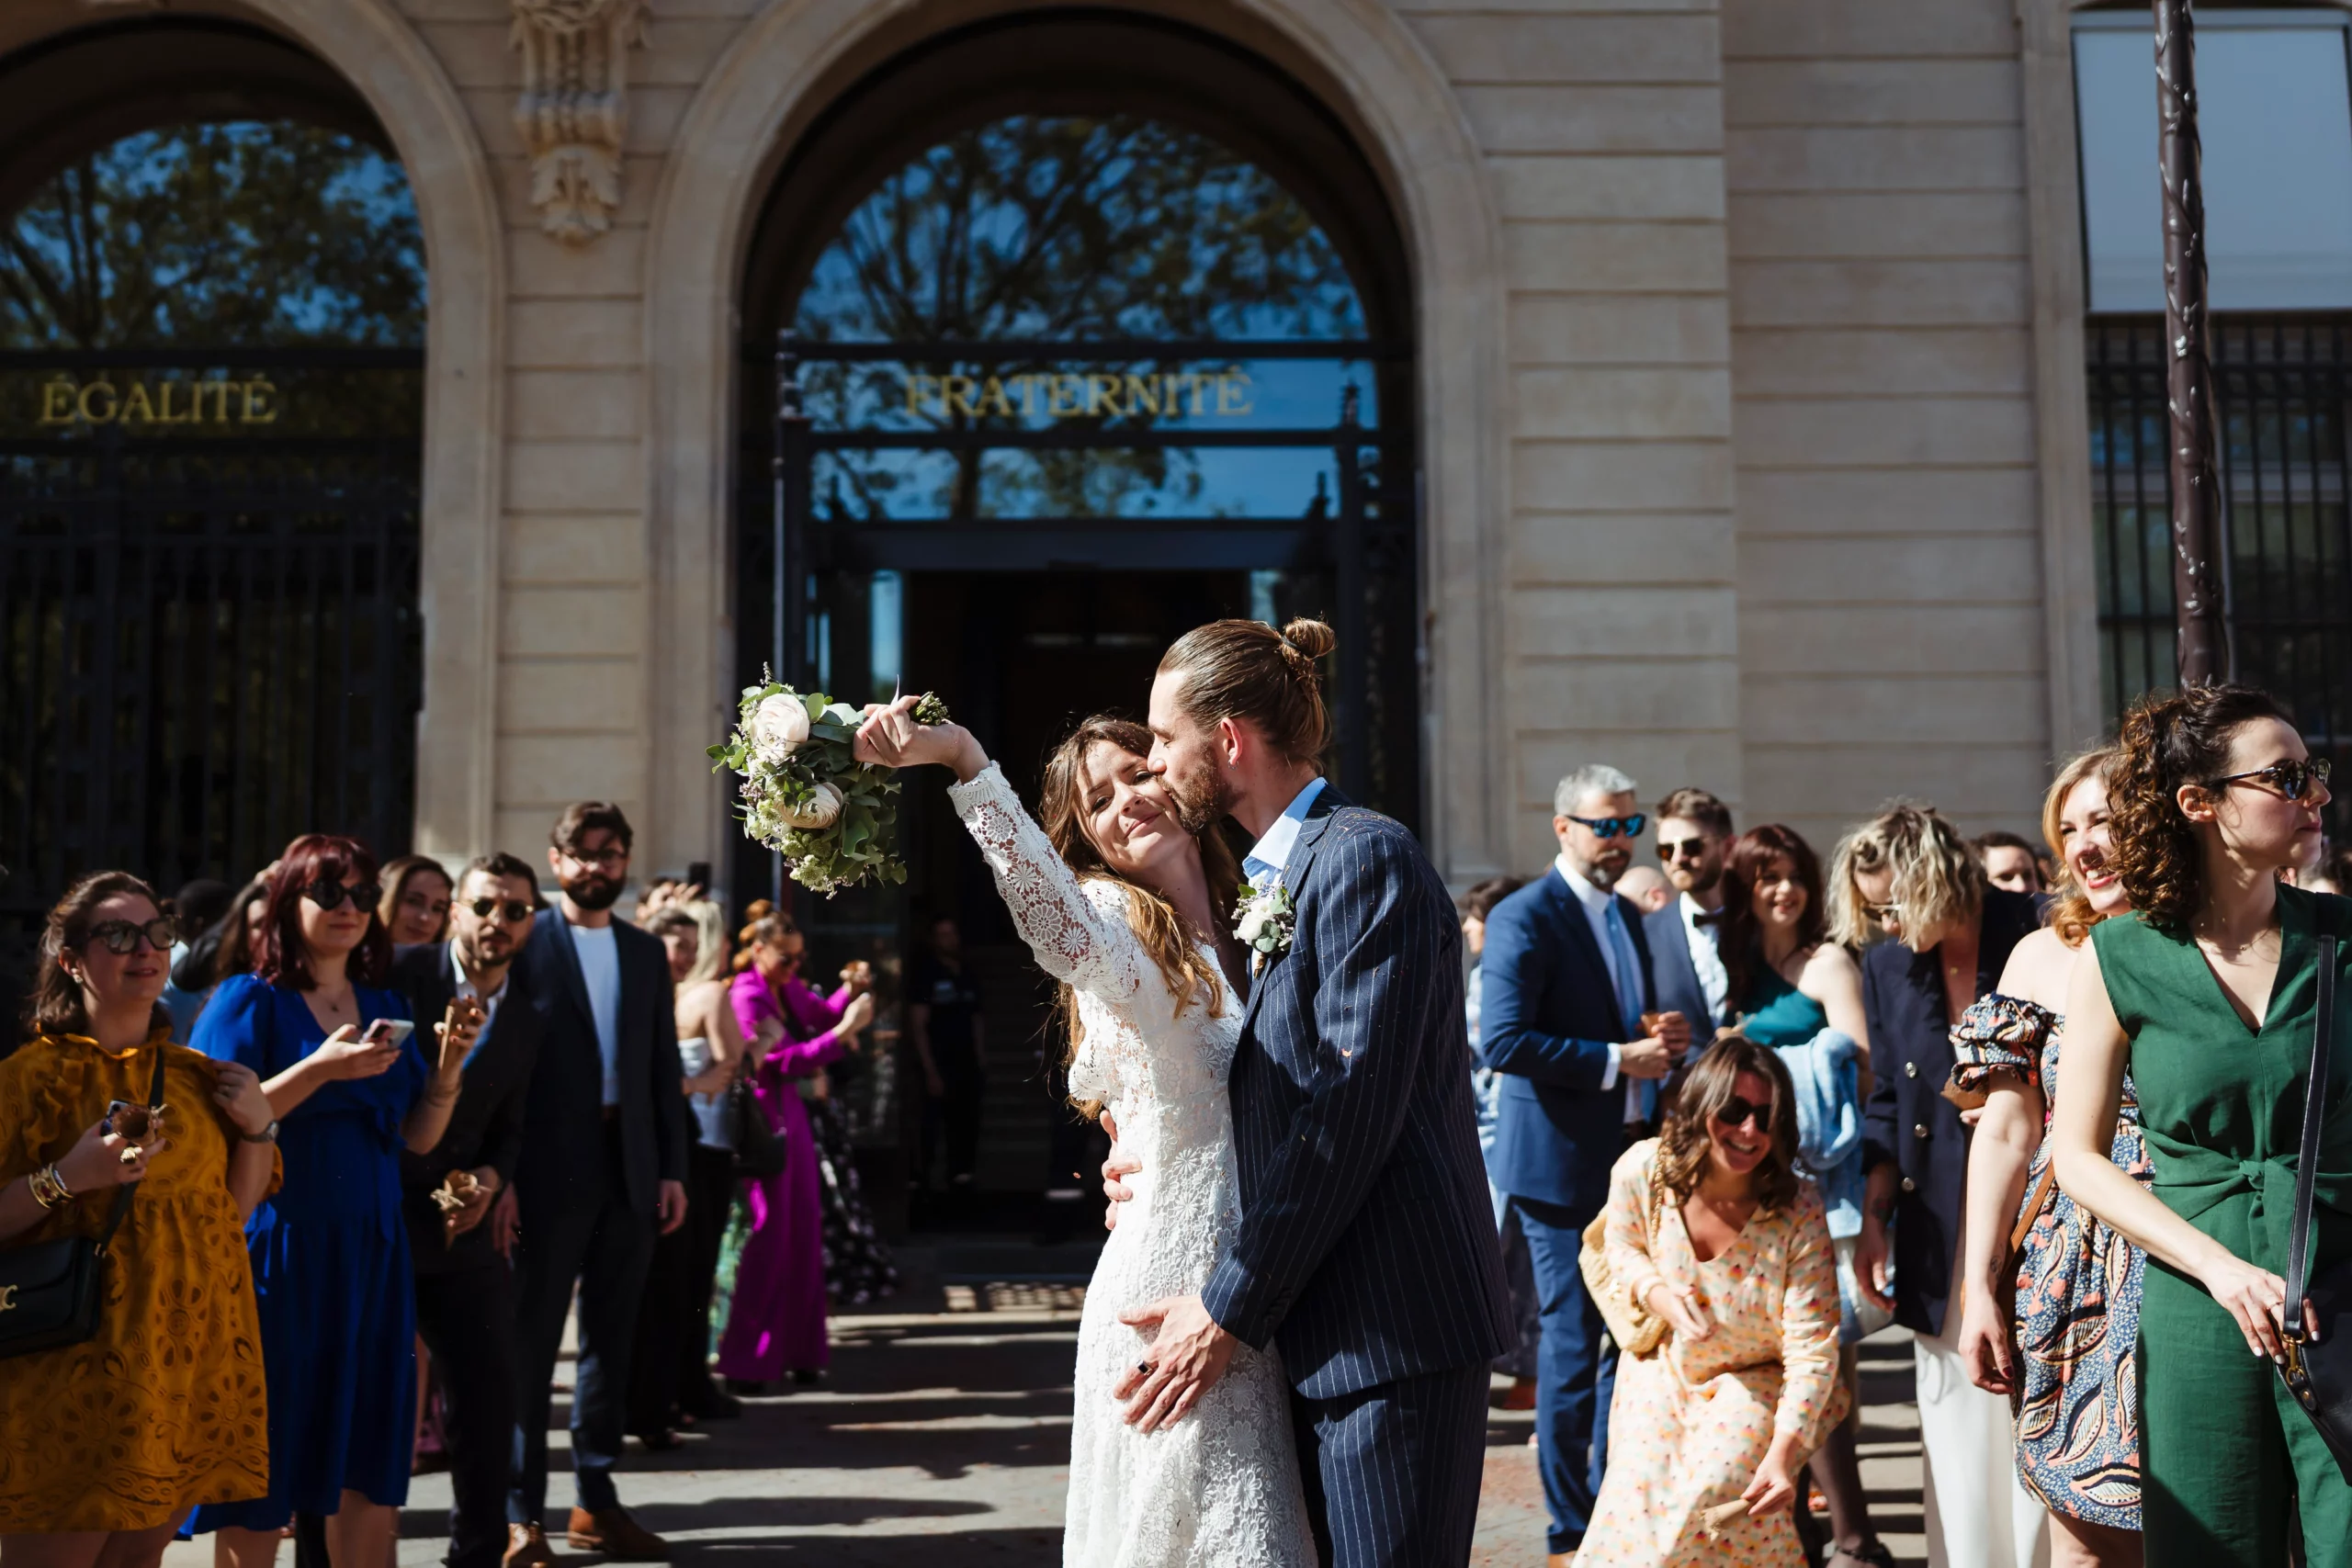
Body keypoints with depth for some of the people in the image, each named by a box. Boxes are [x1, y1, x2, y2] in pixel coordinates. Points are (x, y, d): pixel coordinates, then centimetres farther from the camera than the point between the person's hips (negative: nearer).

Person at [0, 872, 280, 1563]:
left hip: (194, 1351, 5)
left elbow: (237, 1208, 17)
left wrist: (257, 1126, 2)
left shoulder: (195, 1077, 11)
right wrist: (65, 1178, -22)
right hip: (80, 1363, -5)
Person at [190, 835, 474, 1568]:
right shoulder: (249, 1000, -4)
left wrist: (448, 1063, -7)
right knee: (262, 1458, 1)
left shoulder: (386, 1007, 11)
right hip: (278, 1250, -5)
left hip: (370, 1250, 5)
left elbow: (418, 1137, 10)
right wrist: (320, 1068, -22)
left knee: (371, 1451, 7)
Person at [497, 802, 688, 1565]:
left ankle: (596, 1501, 22)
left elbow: (664, 1067, 12)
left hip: (630, 1173, 5)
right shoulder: (523, 942, -3)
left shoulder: (647, 952, 13)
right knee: (530, 1342, 2)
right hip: (548, 1173, -5)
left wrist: (673, 1169, 6)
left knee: (611, 1338, 11)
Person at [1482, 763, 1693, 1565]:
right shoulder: (1525, 918, -12)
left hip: (1633, 1155, 8)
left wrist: (1662, 1039, 1)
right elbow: (1503, 1040, -22)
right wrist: (1617, 1060, -20)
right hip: (1563, 1162, -8)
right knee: (1573, 1348, 0)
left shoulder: (1628, 917, 14)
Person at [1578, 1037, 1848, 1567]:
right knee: (1638, 1500, -15)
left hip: (1756, 1380, -2)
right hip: (1665, 1370, 3)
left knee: (1713, 1494, -25)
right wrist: (1656, 1293, -20)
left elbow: (1813, 1350, -24)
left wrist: (1783, 1453, -35)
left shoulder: (1799, 1212, -26)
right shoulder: (1641, 1171, -19)